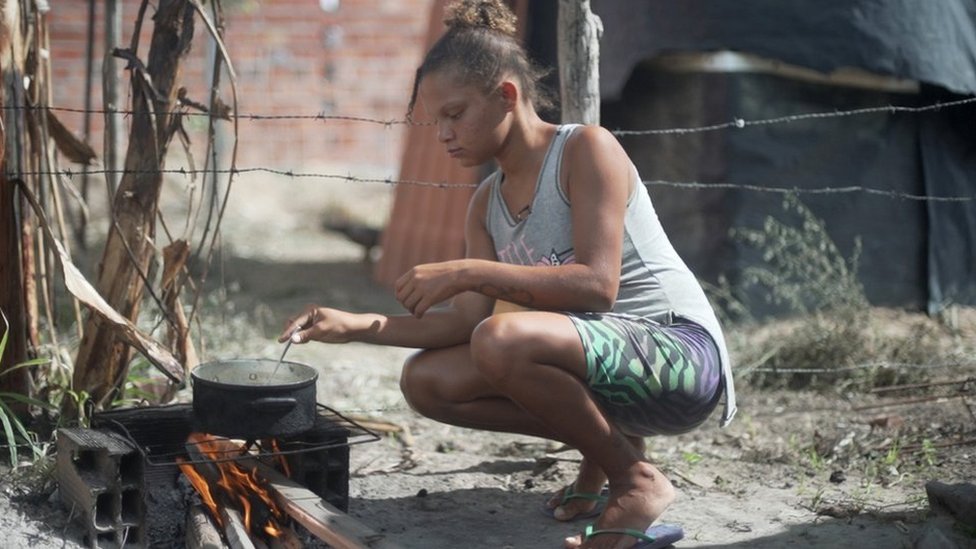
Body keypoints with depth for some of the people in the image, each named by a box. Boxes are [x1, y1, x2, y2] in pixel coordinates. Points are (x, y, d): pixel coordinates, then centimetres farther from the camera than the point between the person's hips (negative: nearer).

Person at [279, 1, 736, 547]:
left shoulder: (587, 149, -12)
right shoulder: (487, 204, 10)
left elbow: (597, 283, -24)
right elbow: (469, 320, 3)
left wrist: (468, 271, -25)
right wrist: (359, 326, -7)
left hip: (683, 356, -8)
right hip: (602, 362, 8)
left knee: (503, 341, -33)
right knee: (427, 380, -3)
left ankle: (636, 478, -10)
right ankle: (601, 447, 6)